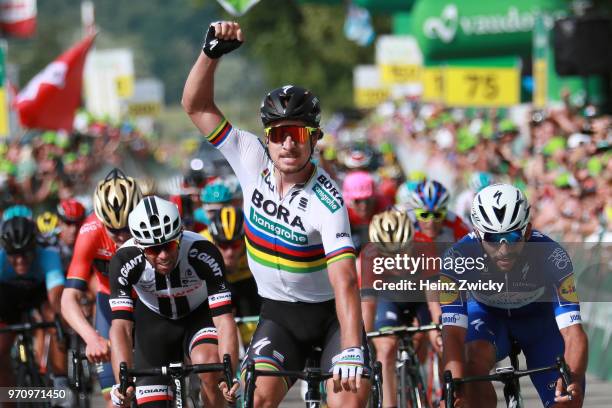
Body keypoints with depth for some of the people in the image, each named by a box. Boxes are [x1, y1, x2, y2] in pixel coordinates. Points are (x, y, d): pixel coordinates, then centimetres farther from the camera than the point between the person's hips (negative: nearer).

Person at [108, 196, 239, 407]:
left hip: (199, 316, -1)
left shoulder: (203, 253, -34)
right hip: (153, 321, 1)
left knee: (210, 366, -32)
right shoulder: (125, 261, -31)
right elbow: (121, 326, -36)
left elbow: (224, 319, -36)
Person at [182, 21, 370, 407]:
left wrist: (352, 351, -44)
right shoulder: (253, 161, -11)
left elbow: (345, 281, -33)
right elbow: (197, 106, -8)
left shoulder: (326, 201, -25)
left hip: (329, 313, -3)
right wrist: (213, 52, -24)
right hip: (278, 313, 3)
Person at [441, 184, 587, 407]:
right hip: (486, 312, 0)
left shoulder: (551, 255, -36)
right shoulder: (459, 256, -35)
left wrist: (573, 380, -60)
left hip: (538, 315, 0)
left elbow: (573, 333, -41)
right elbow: (453, 333, -39)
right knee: (474, 363, -33)